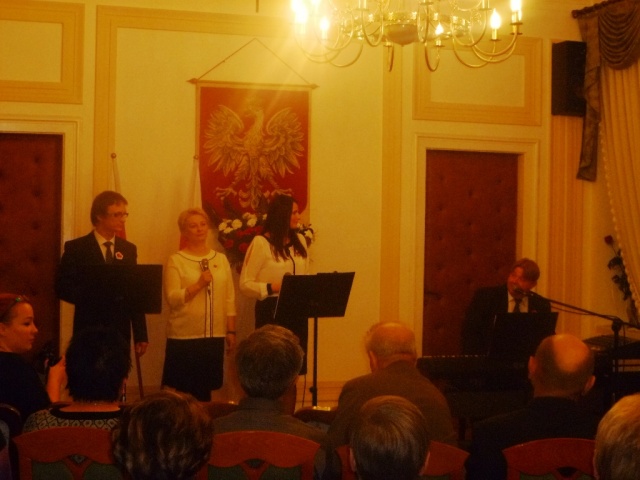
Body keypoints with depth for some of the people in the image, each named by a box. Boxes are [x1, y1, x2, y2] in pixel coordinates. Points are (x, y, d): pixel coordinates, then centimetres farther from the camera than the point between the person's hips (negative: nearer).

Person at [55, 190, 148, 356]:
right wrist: (95, 296, -20)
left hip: (121, 331, 3)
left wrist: (141, 335, 3)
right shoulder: (76, 248, -1)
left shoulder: (129, 249, 10)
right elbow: (62, 287, -5)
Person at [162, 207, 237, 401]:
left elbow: (230, 299, 10)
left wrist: (231, 331, 6)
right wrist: (198, 284, -19)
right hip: (184, 337, -4)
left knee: (206, 388, 8)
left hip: (215, 336, 4)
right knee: (183, 390, -1)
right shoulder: (176, 260, -2)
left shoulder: (221, 259, 10)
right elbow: (172, 299, -10)